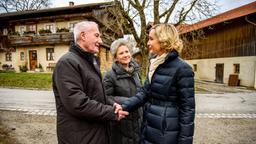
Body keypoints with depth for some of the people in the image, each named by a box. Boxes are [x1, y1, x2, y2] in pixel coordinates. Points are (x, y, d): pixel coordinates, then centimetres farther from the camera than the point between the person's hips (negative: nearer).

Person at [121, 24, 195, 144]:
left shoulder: (182, 68, -17)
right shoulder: (154, 65, 5)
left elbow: (187, 108, -15)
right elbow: (144, 92, 4)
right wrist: (124, 106, -9)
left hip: (166, 134, -6)